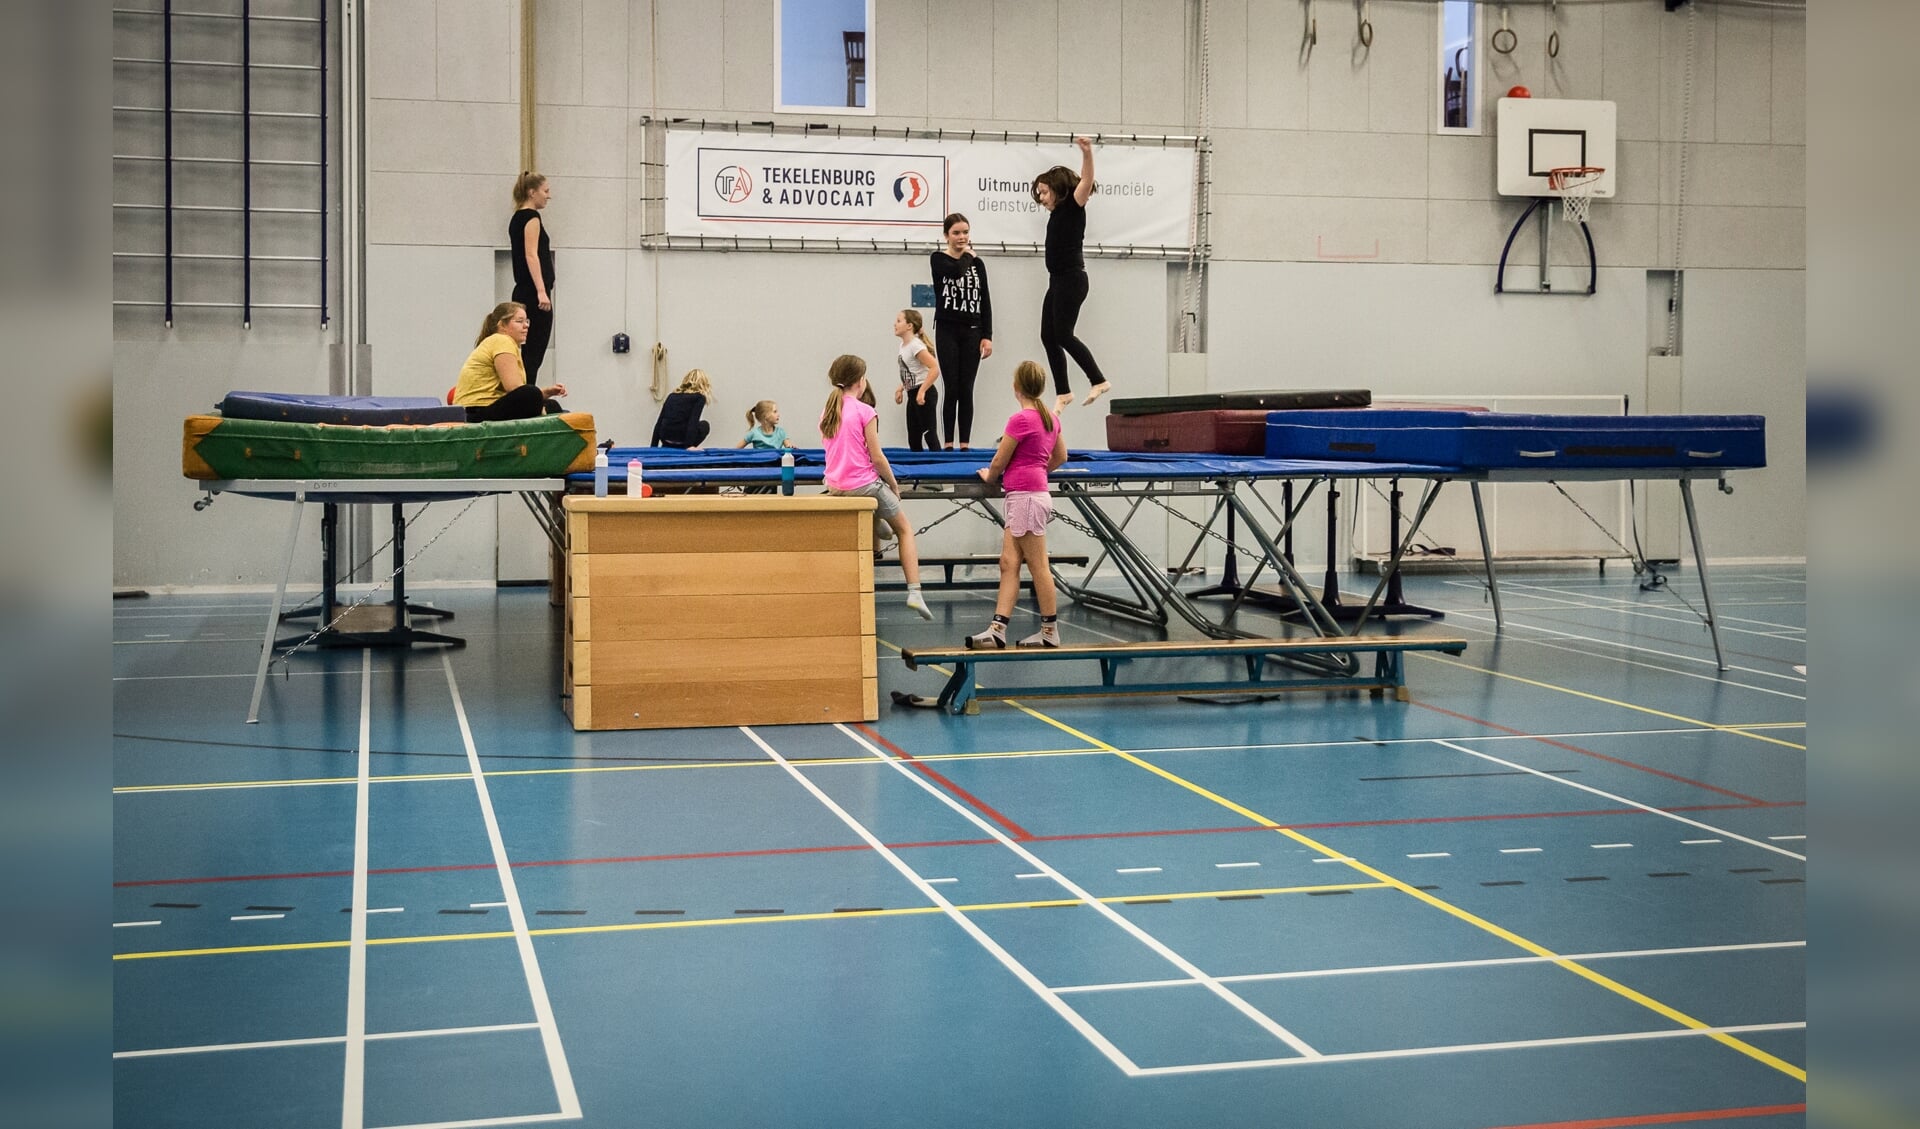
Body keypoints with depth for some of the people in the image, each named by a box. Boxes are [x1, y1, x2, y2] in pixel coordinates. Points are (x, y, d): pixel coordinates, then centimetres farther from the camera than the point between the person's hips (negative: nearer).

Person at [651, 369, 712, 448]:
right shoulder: (699, 397, 4)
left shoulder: (672, 395, 19)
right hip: (681, 439, -5)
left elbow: (659, 423, 17)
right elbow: (693, 422, -10)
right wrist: (689, 445, -16)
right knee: (704, 425, 25)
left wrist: (653, 448, 19)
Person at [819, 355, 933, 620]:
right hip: (864, 485, -6)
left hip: (835, 486, 6)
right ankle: (914, 592, 0)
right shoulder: (865, 412, -14)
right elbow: (877, 457, -14)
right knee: (905, 529, 10)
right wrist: (894, 484, 2)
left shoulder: (826, 412, 6)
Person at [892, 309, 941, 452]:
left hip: (925, 394, -10)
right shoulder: (903, 345, 10)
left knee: (929, 434, -9)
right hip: (913, 394, 10)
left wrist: (922, 391, -27)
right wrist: (901, 389, 14)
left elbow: (935, 369, -25)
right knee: (913, 439, 11)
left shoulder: (916, 346, -17)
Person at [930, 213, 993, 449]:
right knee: (952, 389, -4)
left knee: (966, 390, 3)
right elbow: (955, 271, -23)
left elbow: (985, 301, 7)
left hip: (972, 332, 3)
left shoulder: (977, 263, 10)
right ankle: (949, 444, 1)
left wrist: (988, 336, -1)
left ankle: (965, 444, 5)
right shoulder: (938, 259, 0)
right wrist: (966, 254, -3)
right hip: (947, 331, -3)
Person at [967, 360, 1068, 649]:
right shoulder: (1052, 418, 10)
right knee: (1008, 563, 5)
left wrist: (988, 476, 13)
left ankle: (1050, 631, 6)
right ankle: (997, 629, 1)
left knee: (1038, 566, -1)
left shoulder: (1020, 420, -15)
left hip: (1025, 496, -9)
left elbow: (999, 462, -7)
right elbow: (1060, 457, 22)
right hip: (1037, 490, 9)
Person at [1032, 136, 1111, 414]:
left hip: (1072, 279, -9)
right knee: (1048, 336, 5)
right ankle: (1063, 393, 10)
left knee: (1063, 335, -13)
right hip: (1058, 280, 9)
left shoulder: (1073, 207, -6)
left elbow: (1087, 181, -23)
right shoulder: (1057, 213, 16)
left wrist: (1087, 153, -40)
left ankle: (1099, 381, -7)